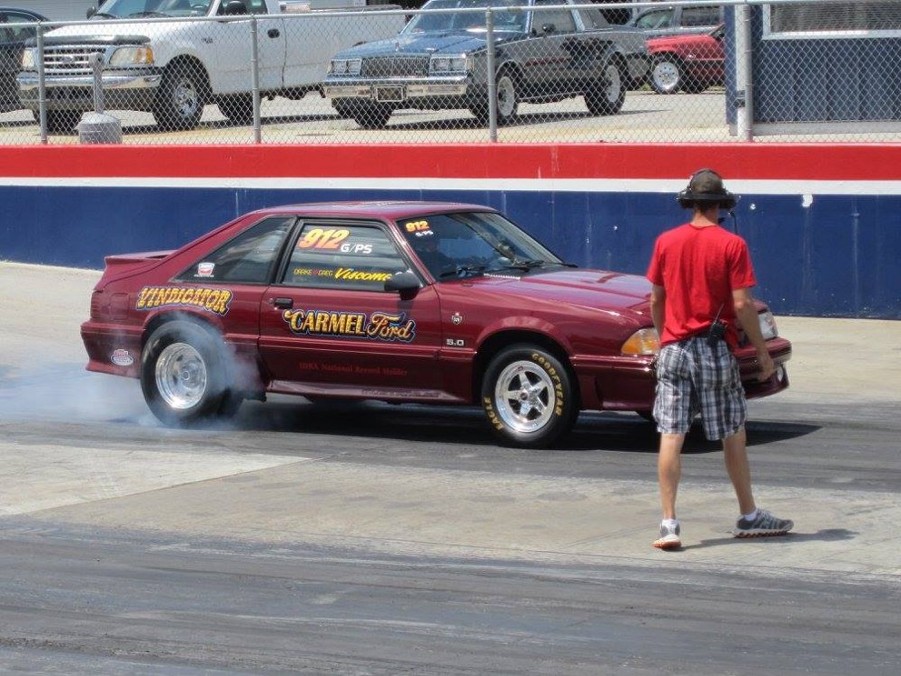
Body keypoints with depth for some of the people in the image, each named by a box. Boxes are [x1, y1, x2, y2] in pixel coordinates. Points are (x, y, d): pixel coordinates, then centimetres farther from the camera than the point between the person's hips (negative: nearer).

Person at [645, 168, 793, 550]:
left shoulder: (666, 242, 2)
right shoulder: (731, 245, -8)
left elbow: (656, 300, 8)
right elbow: (742, 305, -11)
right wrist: (762, 351, -1)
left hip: (674, 347, 2)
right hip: (715, 349, -2)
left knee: (671, 436, 0)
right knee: (733, 435, 10)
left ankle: (669, 523, -6)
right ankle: (749, 517, 21)